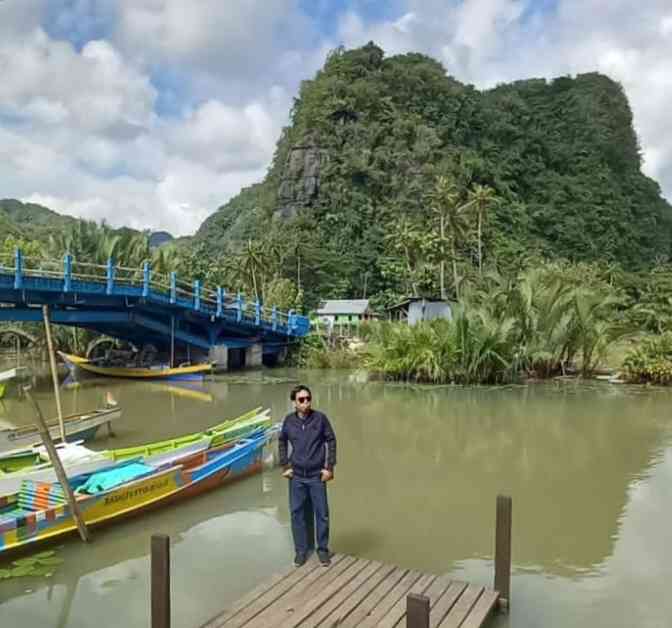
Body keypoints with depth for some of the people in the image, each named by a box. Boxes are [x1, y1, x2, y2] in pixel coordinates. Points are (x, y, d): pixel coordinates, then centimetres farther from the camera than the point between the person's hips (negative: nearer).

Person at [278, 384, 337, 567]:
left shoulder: (320, 418, -9)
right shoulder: (289, 420, -4)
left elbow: (331, 441, -2)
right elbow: (282, 442, 10)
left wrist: (330, 468, -4)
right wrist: (285, 466, 6)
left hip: (317, 476, -1)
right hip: (296, 476, 2)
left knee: (322, 514, 6)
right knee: (297, 514, 9)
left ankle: (323, 550, 24)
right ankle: (300, 550, 25)